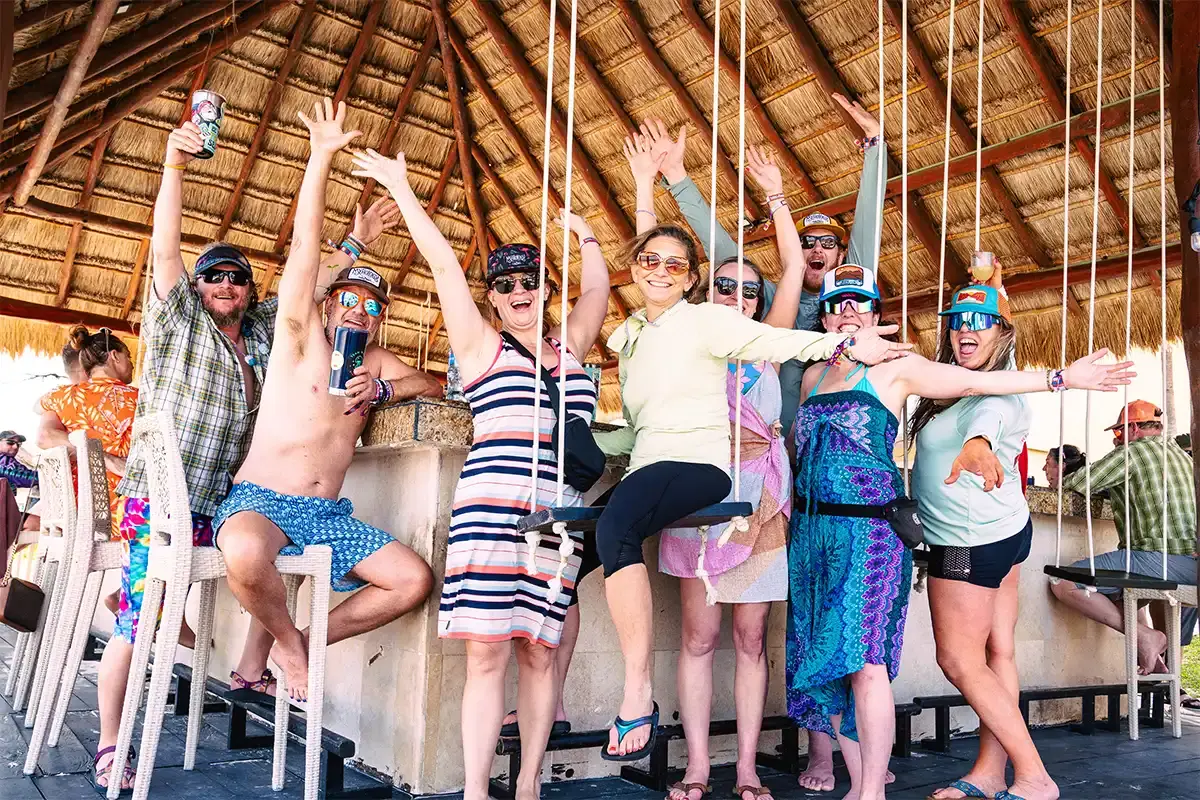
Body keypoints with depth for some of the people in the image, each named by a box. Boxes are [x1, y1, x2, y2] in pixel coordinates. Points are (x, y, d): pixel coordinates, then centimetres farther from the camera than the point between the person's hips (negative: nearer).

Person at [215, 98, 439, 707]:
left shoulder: (374, 360, 16)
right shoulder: (301, 336, 0)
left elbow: (433, 386, 12)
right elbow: (304, 249, -9)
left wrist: (382, 389, -8)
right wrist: (320, 157, -16)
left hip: (327, 515, 5)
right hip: (259, 500, -5)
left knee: (414, 580, -10)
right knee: (246, 554, -40)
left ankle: (308, 641, 7)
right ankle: (289, 642, -9)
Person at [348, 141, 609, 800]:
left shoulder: (568, 346, 19)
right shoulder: (482, 346, 9)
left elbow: (597, 287, 28)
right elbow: (443, 263, 9)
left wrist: (583, 232, 36)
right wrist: (400, 188, 12)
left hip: (559, 517, 4)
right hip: (490, 509, -3)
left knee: (539, 652, 5)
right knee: (486, 653, -5)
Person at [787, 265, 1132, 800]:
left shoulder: (893, 369, 2)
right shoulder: (813, 375, 16)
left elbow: (973, 382, 1)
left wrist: (1060, 378, -1)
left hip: (871, 532, -5)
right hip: (813, 530, 5)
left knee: (865, 662, -11)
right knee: (826, 660, 6)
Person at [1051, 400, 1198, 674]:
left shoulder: (1132, 451, -3)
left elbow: (1080, 483, -5)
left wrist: (1061, 480, 15)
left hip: (1163, 557, -9)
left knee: (1064, 584, -16)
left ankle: (1144, 636, -14)